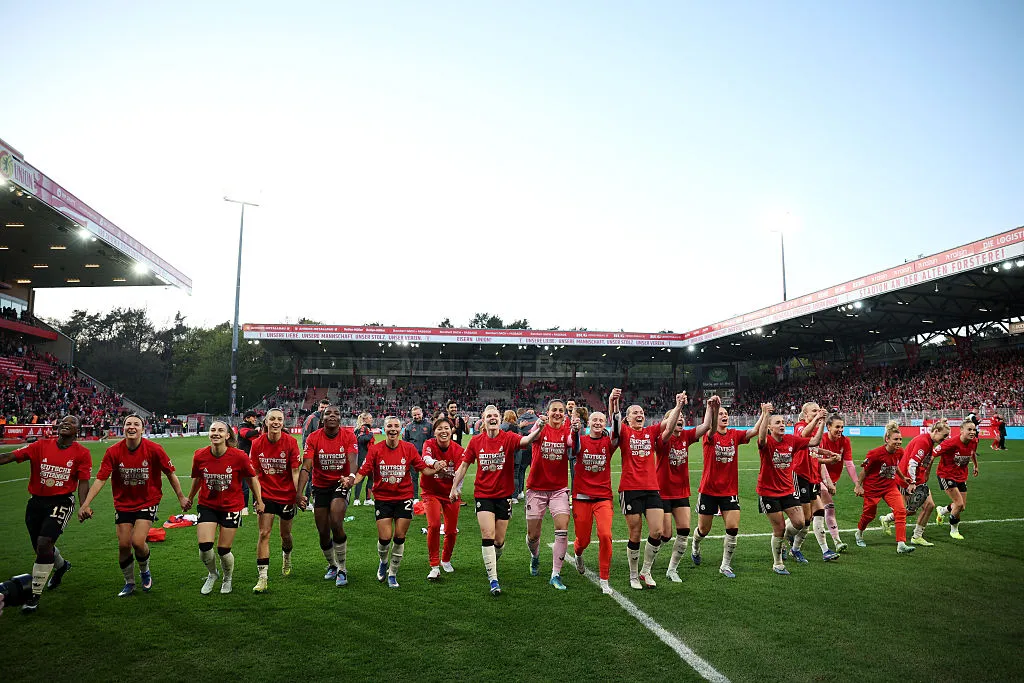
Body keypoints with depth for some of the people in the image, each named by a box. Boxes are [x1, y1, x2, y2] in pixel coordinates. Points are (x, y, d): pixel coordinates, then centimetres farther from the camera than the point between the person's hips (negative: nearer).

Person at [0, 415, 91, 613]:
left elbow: (83, 482, -4)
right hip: (36, 501, 4)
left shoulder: (82, 453, -3)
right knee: (41, 546, 16)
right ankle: (61, 565, 51)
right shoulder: (41, 446, 2)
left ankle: (35, 595, -1)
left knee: (44, 544, -16)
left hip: (62, 502, -4)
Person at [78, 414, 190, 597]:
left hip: (148, 502, -2)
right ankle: (129, 583, 28)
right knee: (123, 545, 3)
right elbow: (100, 479, -9)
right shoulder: (113, 452, -9)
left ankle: (145, 571, 20)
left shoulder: (154, 449, -14)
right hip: (123, 504, 2)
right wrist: (85, 504, -17)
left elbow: (170, 474, -4)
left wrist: (181, 498, 0)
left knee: (138, 542, -14)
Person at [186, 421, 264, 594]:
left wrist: (259, 501, 5)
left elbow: (252, 478, -1)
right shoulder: (199, 456, -9)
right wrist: (189, 498, 24)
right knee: (205, 546, -11)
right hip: (207, 505, 2)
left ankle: (227, 579, 35)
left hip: (231, 507, -2)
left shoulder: (239, 456, -16)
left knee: (224, 551, 3)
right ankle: (212, 574, 23)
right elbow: (197, 479, 11)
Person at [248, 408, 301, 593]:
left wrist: (298, 495, -13)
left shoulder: (290, 442, -13)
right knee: (264, 534, -7)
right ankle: (262, 578, -2)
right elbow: (255, 473, 0)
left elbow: (295, 471, -10)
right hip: (266, 494, 1)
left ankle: (287, 557, 46)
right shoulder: (257, 443, -8)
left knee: (285, 534, 13)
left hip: (287, 495, -1)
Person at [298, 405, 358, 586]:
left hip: (340, 483, -2)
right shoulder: (313, 438, -10)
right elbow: (305, 468, -16)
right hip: (320, 486, 2)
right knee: (323, 532, 6)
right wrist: (299, 493, -27)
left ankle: (342, 569, -1)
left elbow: (352, 461, -23)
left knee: (336, 524, -20)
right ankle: (332, 565, 34)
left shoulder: (348, 437, -11)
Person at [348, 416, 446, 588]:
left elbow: (424, 469, 0)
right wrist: (352, 480, -25)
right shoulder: (375, 449, -5)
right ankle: (383, 562, 30)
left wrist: (436, 469, -19)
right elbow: (363, 471, -6)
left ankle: (392, 574, 23)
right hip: (382, 498, -1)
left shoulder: (409, 448, -3)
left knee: (399, 537, 2)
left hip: (404, 498, 1)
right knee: (385, 538, -5)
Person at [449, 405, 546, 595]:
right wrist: (454, 488, 6)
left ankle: (492, 561, 43)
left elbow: (525, 440, -30)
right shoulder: (476, 441, -2)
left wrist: (537, 430, -50)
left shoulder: (508, 438, -9)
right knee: (488, 535, -11)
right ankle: (493, 580, -2)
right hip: (483, 494, 0)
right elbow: (464, 465, 7)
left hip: (504, 495, 0)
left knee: (499, 541, 10)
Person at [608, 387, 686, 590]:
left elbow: (669, 423, 0)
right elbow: (614, 421, -18)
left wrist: (679, 405, -16)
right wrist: (613, 402, -36)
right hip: (630, 489, -3)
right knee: (635, 535, 2)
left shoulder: (651, 432, 12)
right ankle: (633, 576, 21)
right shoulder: (624, 432, 2)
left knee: (657, 531, -3)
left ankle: (646, 571, 18)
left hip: (651, 489, 4)